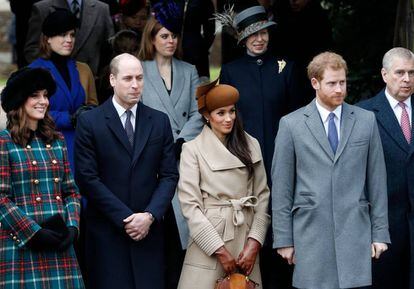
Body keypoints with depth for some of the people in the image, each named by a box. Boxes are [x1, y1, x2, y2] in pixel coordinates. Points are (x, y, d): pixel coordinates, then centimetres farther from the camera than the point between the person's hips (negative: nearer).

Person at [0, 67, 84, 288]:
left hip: (59, 245, 5)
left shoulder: (56, 141, 14)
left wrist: (72, 227, -1)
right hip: (21, 244, -5)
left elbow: (72, 192, 15)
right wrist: (33, 233, -13)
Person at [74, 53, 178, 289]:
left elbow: (169, 175, 6)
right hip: (107, 232, -2)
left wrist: (150, 215, -8)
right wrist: (125, 218, -11)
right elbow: (87, 178, -6)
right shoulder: (90, 122, -1)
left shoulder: (160, 121, 9)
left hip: (149, 230, 3)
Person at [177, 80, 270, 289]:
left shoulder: (251, 145, 8)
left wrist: (254, 242, -4)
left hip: (245, 236, 3)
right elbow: (190, 205, -7)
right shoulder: (193, 150, -2)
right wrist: (220, 250, -11)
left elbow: (262, 195, 7)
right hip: (208, 237, -3)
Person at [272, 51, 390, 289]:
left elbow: (377, 181, 9)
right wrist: (283, 239, 0)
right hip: (310, 233, -1)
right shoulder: (291, 124, 3)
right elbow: (282, 187, 4)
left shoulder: (366, 120, 8)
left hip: (355, 232, 1)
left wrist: (380, 233, 6)